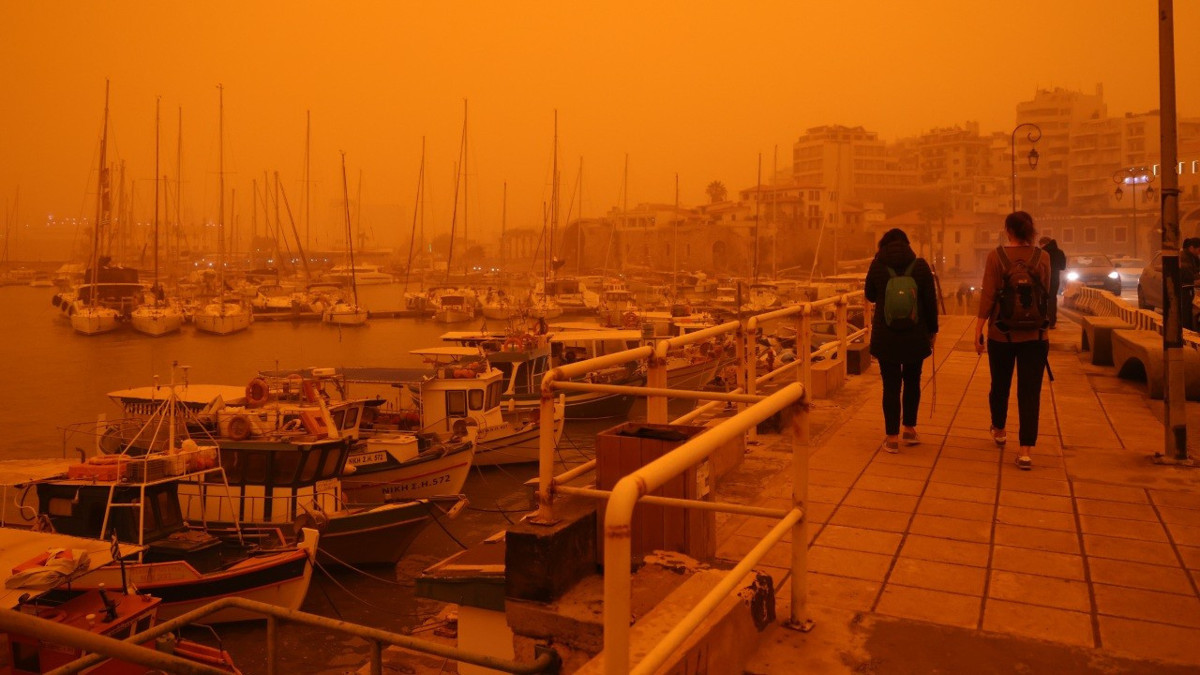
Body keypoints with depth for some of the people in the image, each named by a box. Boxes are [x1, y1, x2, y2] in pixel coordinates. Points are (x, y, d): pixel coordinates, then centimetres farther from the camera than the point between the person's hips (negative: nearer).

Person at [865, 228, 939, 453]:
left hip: (885, 337, -1)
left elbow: (870, 296, 9)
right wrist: (932, 330, 10)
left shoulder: (877, 266, -6)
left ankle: (892, 437, 7)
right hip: (915, 336, 1)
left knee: (891, 385, 5)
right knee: (912, 381, 19)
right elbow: (930, 301, -1)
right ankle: (909, 429, 27)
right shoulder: (920, 265, -5)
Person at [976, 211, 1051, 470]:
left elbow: (988, 296, -10)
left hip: (1001, 334, 0)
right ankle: (1026, 451, -5)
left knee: (1000, 385, 19)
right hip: (1034, 335, 0)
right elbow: (1046, 295, 6)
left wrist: (978, 330, -5)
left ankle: (999, 431, 40)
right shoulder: (1042, 257, -2)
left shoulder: (996, 255, -8)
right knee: (1029, 391, 1)